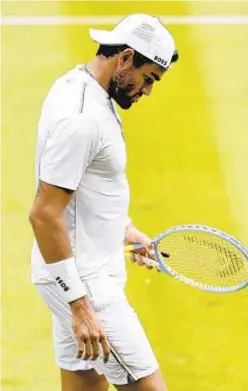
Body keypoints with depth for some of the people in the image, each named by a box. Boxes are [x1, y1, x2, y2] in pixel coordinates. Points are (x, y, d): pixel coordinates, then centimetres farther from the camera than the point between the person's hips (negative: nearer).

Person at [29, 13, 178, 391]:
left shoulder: (79, 87, 9)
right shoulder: (81, 117, -23)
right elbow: (45, 214, -25)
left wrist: (123, 229, 23)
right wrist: (80, 306, -24)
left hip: (79, 277, 10)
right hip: (84, 283, -10)